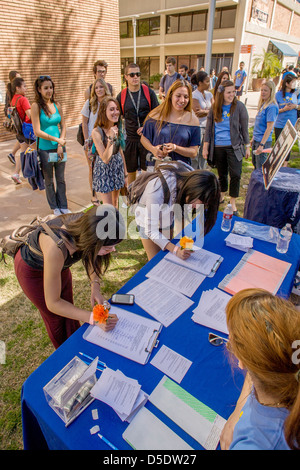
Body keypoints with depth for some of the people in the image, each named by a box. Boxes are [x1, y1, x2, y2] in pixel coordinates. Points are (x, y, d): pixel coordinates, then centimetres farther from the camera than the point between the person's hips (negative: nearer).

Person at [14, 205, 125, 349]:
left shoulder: (87, 223, -31)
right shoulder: (56, 249, -47)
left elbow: (92, 256, -6)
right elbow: (53, 303, -32)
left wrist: (95, 287, -19)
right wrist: (93, 319, -37)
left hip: (58, 262, 4)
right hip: (31, 269, -4)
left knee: (68, 307, 18)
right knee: (56, 320, 14)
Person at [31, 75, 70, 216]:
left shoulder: (57, 105, 6)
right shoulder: (36, 106, -8)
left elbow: (63, 126, 7)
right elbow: (37, 131, -13)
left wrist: (61, 145, -5)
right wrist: (57, 139, -13)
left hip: (59, 148, 4)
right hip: (45, 149, -4)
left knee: (61, 179, 11)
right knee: (49, 180, 9)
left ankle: (63, 206, 24)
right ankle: (54, 207, 25)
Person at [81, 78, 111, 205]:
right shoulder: (89, 103, -4)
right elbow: (84, 123, -1)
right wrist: (87, 140, -6)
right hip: (92, 141, -2)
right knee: (93, 168, 4)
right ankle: (94, 196, 15)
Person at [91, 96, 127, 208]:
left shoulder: (117, 128, 1)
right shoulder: (97, 132, -19)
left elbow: (120, 152, 10)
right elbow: (105, 159, -22)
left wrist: (125, 174, 12)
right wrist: (111, 138, -31)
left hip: (118, 167, 6)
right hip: (104, 170, -6)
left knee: (115, 203, 17)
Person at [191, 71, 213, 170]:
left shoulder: (209, 94, 12)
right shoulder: (194, 95, -9)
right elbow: (198, 113, -17)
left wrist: (204, 111, -15)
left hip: (207, 127, 7)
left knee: (204, 154, 11)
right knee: (194, 155, -5)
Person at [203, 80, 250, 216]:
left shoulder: (239, 106, -3)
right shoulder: (214, 108, 2)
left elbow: (244, 128, 1)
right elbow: (208, 128, 6)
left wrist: (247, 147, 2)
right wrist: (205, 147, 4)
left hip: (234, 146, -2)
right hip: (218, 147, 2)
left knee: (235, 174, -9)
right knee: (221, 174, 13)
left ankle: (233, 202, 6)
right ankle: (221, 196, 34)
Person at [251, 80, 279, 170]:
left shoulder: (272, 107, -16)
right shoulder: (263, 104, 11)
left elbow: (269, 127, -21)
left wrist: (261, 145, -25)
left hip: (264, 141, -9)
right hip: (257, 140, 9)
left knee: (260, 168, -3)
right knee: (255, 163, 20)